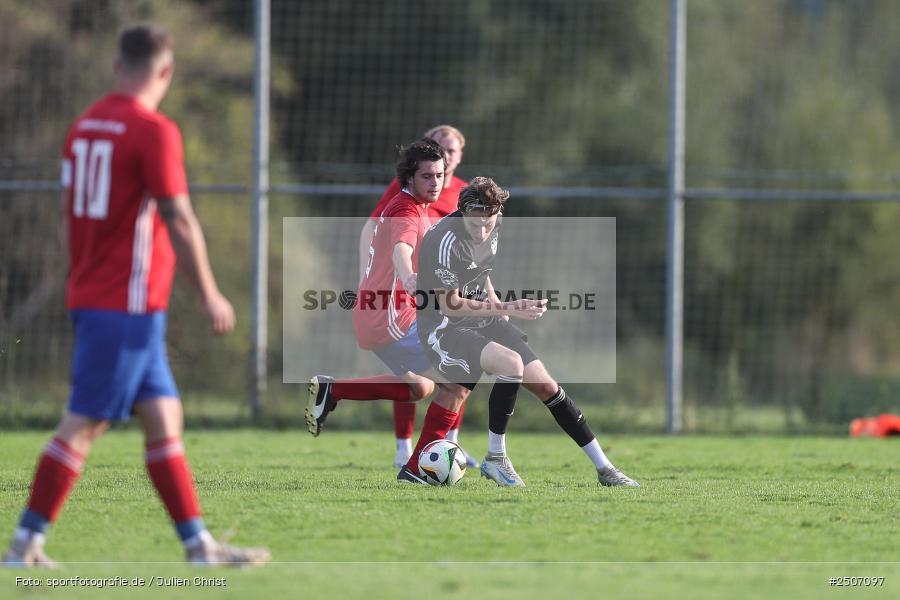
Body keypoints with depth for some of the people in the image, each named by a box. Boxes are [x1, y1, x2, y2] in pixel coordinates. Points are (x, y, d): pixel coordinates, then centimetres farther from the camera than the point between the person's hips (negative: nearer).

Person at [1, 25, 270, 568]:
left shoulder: (85, 125, 12)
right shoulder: (154, 131, -14)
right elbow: (180, 221, -14)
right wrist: (210, 294, -6)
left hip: (90, 295, 9)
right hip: (128, 304, -9)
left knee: (165, 417, 9)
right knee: (84, 424, -5)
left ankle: (198, 542, 9)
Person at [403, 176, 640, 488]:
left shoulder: (493, 227, 1)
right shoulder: (445, 241, -25)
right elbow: (448, 303, -23)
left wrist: (497, 305, 9)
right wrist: (506, 309, -23)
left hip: (483, 321, 7)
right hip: (443, 326, -7)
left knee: (545, 385, 0)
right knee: (510, 363, -32)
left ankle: (604, 468, 9)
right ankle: (495, 458, -15)